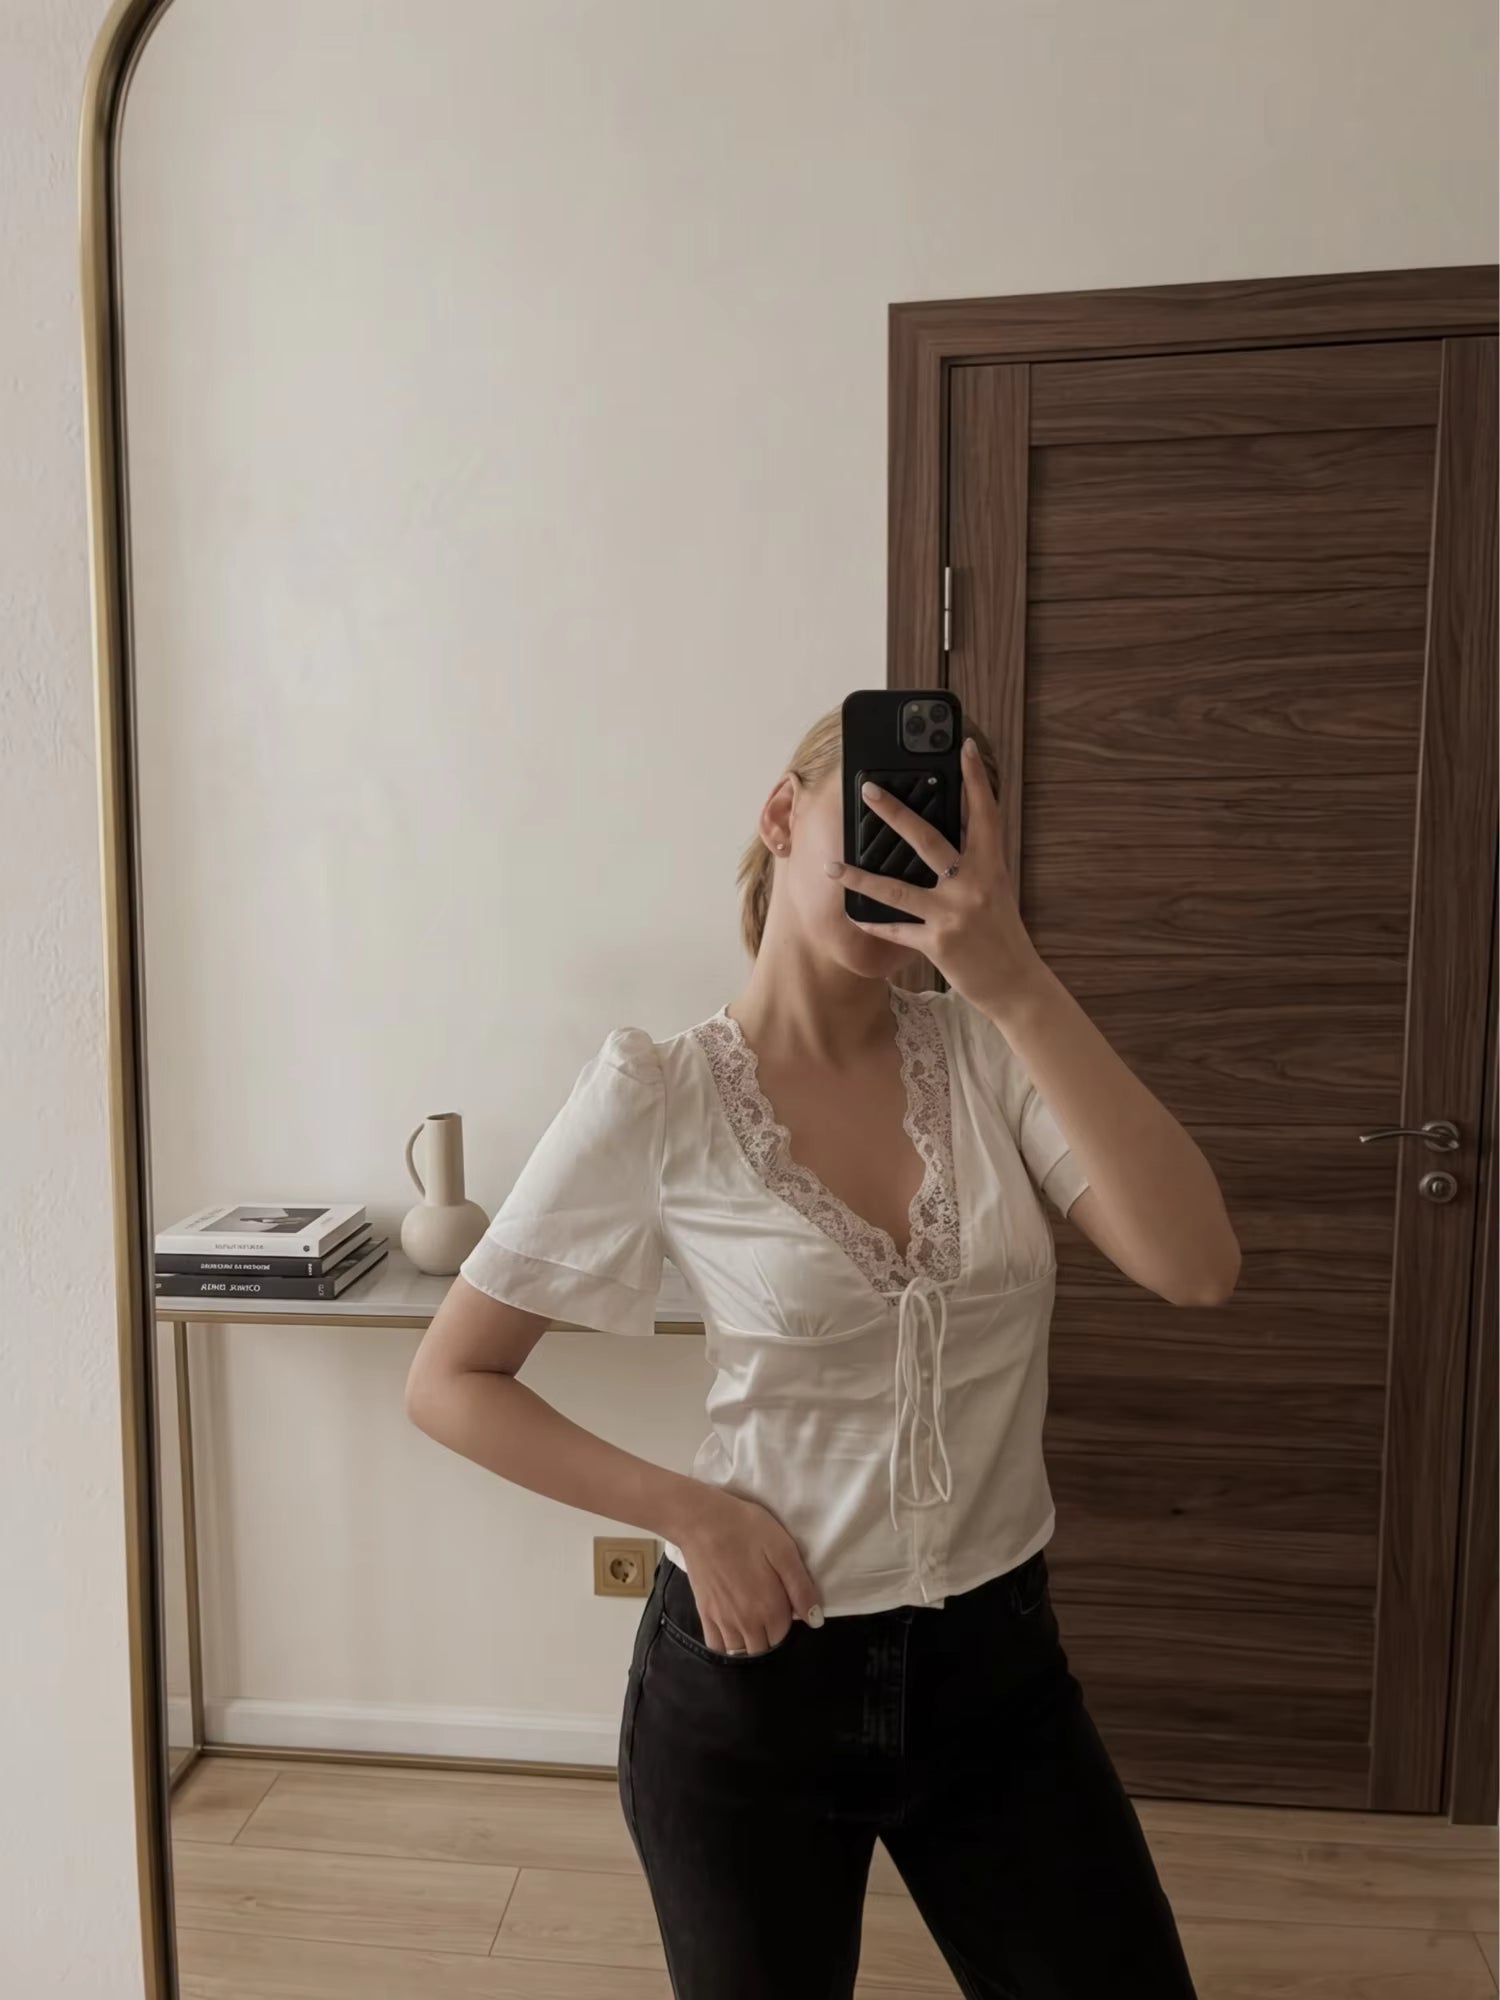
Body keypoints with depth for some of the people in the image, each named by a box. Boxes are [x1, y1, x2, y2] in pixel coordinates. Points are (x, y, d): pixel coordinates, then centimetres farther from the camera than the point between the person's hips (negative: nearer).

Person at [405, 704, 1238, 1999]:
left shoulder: (993, 1046, -7)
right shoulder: (659, 1098, -14)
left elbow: (1196, 1268, -22)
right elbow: (452, 1382, -6)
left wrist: (1019, 982, -27)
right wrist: (689, 1512, -14)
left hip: (998, 1665, 3)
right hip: (753, 1679, -2)